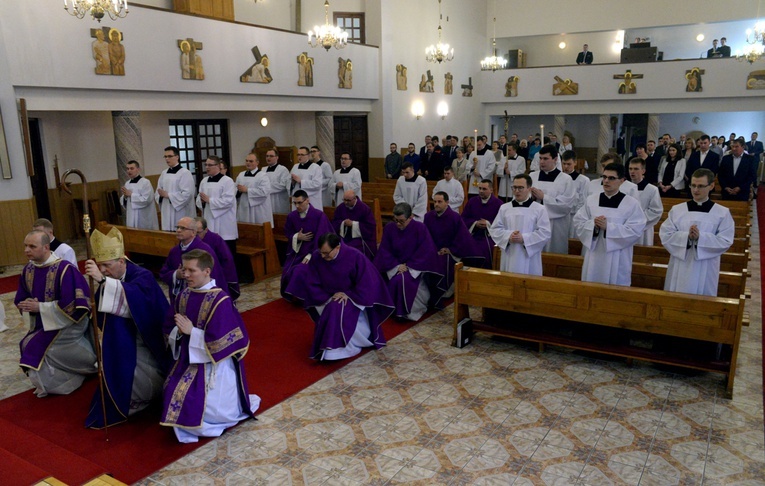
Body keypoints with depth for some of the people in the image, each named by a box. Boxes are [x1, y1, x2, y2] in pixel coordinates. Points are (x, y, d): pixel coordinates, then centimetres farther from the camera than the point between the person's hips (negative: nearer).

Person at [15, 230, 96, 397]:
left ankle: (50, 385, 15)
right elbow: (20, 301, 7)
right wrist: (29, 305, -17)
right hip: (43, 323, 8)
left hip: (69, 323, -8)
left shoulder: (64, 269, -26)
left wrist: (39, 307, -24)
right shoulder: (28, 270, -2)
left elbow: (70, 305, -29)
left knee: (36, 350, -14)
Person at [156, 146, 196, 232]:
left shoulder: (185, 173, -8)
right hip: (167, 213, 6)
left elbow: (187, 193, -17)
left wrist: (168, 195, -15)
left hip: (181, 214, -6)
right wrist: (161, 195, -6)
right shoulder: (164, 173, 13)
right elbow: (158, 192, 17)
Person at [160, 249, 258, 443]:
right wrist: (179, 331, -16)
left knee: (204, 409, -6)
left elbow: (218, 340, -25)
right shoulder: (184, 295, -1)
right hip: (189, 359, 7)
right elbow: (169, 328, 7)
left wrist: (191, 331, -20)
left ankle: (240, 402, 23)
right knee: (175, 398, 1)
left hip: (214, 364, -7)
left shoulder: (220, 301, -23)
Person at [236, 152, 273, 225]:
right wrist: (238, 191, -12)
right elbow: (236, 189, 13)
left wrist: (246, 190, -16)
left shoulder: (262, 175, -6)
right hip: (243, 210, 6)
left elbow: (264, 191, -20)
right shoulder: (241, 175, 14)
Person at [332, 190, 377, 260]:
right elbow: (334, 222, 9)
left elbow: (371, 226, -11)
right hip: (344, 236, 4)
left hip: (359, 237, -4)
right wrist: (342, 223, -15)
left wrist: (353, 224, -17)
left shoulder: (364, 208, -11)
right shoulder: (341, 207, 2)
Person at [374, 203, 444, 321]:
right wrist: (396, 266, -16)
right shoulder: (389, 228, -8)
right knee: (394, 281, -26)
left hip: (415, 267, -3)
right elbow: (384, 250, -3)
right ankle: (398, 310, -3)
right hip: (395, 266, 3)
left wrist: (409, 267, -16)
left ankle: (411, 311, -10)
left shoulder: (420, 228, -15)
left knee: (405, 280, -31)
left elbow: (426, 251, -13)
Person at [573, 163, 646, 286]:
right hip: (594, 256, 3)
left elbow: (635, 231, -11)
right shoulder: (591, 200, 6)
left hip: (617, 259, -3)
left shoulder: (632, 203, -4)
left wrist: (608, 227, -19)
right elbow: (578, 222, 4)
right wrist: (593, 224, -16)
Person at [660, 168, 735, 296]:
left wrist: (700, 237, -20)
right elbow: (665, 235, -3)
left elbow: (725, 242, -6)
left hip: (705, 270, -1)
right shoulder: (676, 209, 4)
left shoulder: (722, 213, 0)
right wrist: (686, 236, -19)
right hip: (680, 268, 1)